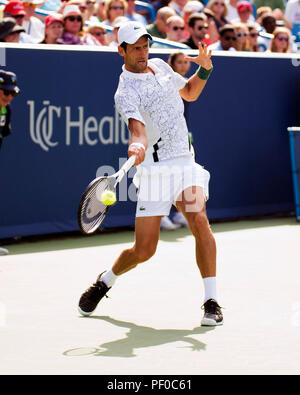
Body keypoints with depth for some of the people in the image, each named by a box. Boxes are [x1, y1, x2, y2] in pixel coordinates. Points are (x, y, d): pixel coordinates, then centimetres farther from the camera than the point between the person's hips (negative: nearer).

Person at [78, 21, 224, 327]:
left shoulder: (160, 66, 10)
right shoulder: (126, 93, -12)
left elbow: (189, 92, 26)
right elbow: (138, 128, -29)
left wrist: (204, 68, 7)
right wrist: (138, 146, -52)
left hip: (185, 163, 5)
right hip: (155, 170, -5)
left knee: (199, 222, -20)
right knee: (144, 250, -1)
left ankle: (212, 302, -17)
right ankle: (105, 281, 30)